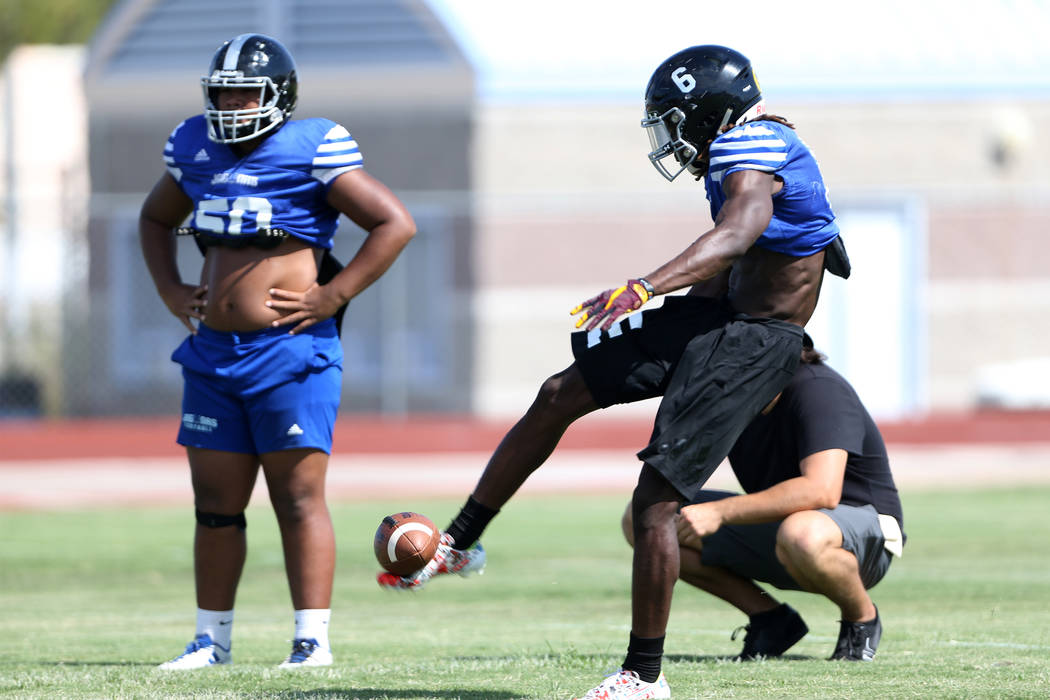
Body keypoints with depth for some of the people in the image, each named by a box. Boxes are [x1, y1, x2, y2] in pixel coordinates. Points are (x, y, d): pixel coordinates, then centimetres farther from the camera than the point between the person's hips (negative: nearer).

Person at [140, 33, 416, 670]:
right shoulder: (197, 150, 10)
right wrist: (171, 291, 14)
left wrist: (331, 297, -13)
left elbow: (396, 224, -10)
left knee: (299, 498, -6)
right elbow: (156, 218, 30)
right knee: (216, 501, 10)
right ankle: (212, 639, 17)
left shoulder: (312, 152, -9)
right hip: (214, 353, 6)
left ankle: (313, 640, -3)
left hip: (289, 351, -6)